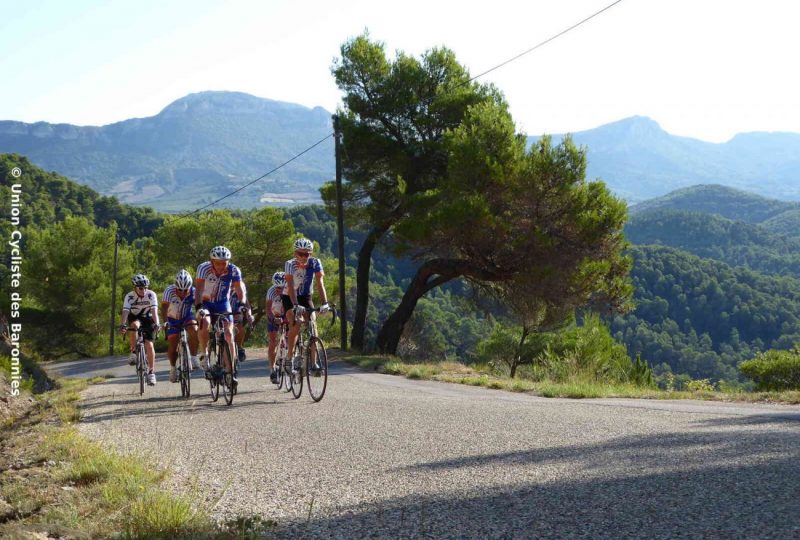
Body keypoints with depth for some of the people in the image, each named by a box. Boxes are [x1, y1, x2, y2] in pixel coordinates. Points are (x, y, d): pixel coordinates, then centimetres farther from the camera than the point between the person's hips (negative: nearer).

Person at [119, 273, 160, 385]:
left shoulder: (151, 295, -22)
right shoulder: (129, 296, -22)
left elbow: (154, 310, -32)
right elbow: (125, 311, -33)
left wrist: (156, 324, -47)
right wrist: (122, 325, -49)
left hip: (147, 318, 0)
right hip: (134, 317, 0)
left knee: (149, 345, -12)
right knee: (134, 325, -37)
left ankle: (151, 372, -2)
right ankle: (133, 352, -21)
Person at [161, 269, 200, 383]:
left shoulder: (193, 292, -25)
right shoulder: (169, 291, -28)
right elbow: (164, 307, -35)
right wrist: (165, 322, -49)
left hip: (187, 316, 0)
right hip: (173, 319, 0)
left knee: (194, 330, -30)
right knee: (172, 346, -6)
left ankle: (193, 358, -17)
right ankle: (173, 368, 20)